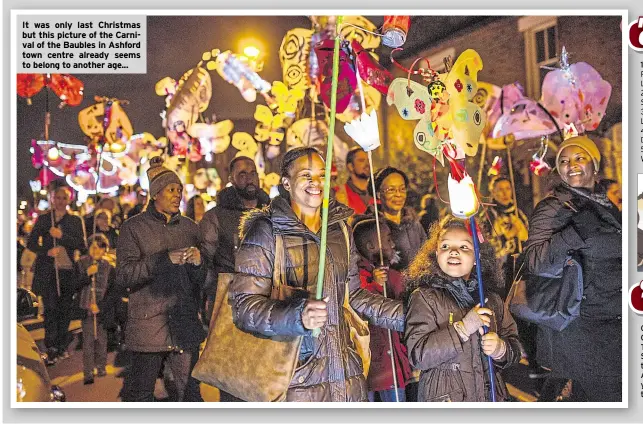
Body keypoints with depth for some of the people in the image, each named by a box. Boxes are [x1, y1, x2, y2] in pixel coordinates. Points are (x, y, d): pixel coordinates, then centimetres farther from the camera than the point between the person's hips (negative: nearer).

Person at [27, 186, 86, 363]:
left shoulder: (75, 221, 10)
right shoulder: (43, 219, 9)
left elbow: (81, 245, 1)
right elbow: (31, 243, 7)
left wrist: (62, 236, -12)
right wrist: (47, 251, -10)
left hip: (68, 270, 1)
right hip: (48, 271, -1)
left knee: (65, 309, 5)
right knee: (51, 309, -7)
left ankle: (62, 346, 16)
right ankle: (51, 349, -5)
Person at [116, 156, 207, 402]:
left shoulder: (189, 227, 13)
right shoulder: (134, 227, 2)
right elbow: (123, 275, -10)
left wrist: (198, 263, -9)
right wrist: (165, 259, -20)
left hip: (185, 326, 3)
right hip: (147, 325, -3)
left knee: (191, 394, 4)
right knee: (140, 394, 6)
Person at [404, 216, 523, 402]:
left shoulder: (491, 300, 5)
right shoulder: (424, 297, -9)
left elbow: (515, 348, 6)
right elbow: (417, 355, -19)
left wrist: (501, 349, -15)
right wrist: (462, 329, -24)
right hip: (443, 397, -4)